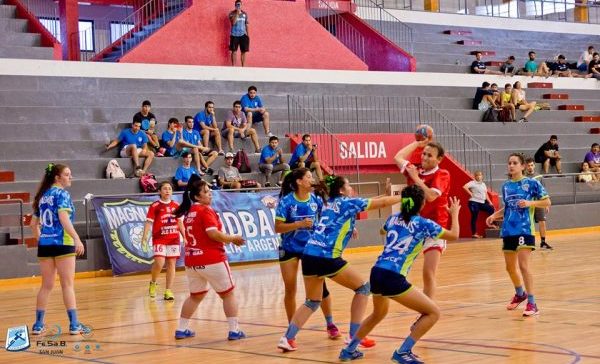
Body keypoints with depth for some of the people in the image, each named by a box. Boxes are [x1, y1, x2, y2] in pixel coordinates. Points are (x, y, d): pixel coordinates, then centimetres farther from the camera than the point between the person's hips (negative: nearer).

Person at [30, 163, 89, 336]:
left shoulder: (42, 196, 15)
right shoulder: (61, 193, -7)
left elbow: (34, 224, 18)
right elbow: (63, 218, -20)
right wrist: (77, 239, -23)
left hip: (44, 244, 7)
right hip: (62, 243, -7)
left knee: (46, 285, 13)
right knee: (68, 285, -3)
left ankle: (38, 324, 14)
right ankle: (74, 325, -5)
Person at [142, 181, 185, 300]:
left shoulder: (176, 206, 9)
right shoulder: (155, 206, -3)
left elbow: (180, 223, 16)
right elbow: (149, 222, -6)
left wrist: (185, 237, 14)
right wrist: (144, 238, -14)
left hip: (174, 239, 4)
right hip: (159, 239, -4)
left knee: (171, 264, 2)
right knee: (159, 263, -17)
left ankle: (168, 291, 7)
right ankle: (153, 283, 11)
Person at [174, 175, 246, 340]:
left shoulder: (189, 212, 11)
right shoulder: (206, 211, -13)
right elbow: (214, 234, -24)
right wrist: (234, 238, -9)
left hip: (192, 260, 8)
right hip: (211, 260, -8)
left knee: (195, 296, 21)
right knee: (228, 294, 6)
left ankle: (181, 329, 21)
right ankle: (234, 330, 5)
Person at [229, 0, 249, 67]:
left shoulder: (244, 14, 6)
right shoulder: (232, 14, -4)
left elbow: (246, 24, 11)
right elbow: (233, 22, -20)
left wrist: (248, 34, 6)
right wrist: (237, 13, -23)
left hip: (243, 35, 3)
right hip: (234, 35, -3)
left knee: (243, 51, 1)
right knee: (234, 51, 0)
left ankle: (243, 67, 7)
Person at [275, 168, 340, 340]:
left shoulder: (316, 200, -6)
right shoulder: (286, 201, -15)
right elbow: (278, 228, -17)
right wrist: (300, 224, -27)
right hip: (289, 249, -2)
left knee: (320, 286, -2)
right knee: (290, 289, 2)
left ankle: (330, 324, 12)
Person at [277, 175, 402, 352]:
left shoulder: (329, 203, 21)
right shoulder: (347, 203, 3)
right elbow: (382, 203, 8)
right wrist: (404, 197, 20)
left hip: (309, 256, 7)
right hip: (326, 258, -7)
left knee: (312, 302, 20)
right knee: (363, 288, 8)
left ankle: (287, 338, 7)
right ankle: (354, 337, 5)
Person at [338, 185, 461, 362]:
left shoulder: (393, 218, 15)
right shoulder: (423, 224, -2)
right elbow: (454, 235, 9)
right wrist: (455, 213, 25)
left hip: (376, 273, 8)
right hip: (393, 278, -7)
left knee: (378, 313, 35)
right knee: (433, 312, 1)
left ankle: (349, 350, 38)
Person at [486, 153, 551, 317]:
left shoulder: (531, 183, -3)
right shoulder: (506, 186, 12)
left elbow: (547, 202, -2)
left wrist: (530, 203, -16)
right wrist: (494, 215, 7)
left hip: (524, 230, -6)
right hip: (508, 231, 6)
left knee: (523, 265, -16)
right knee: (510, 267, 15)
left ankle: (532, 304, -12)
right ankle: (520, 294, 40)